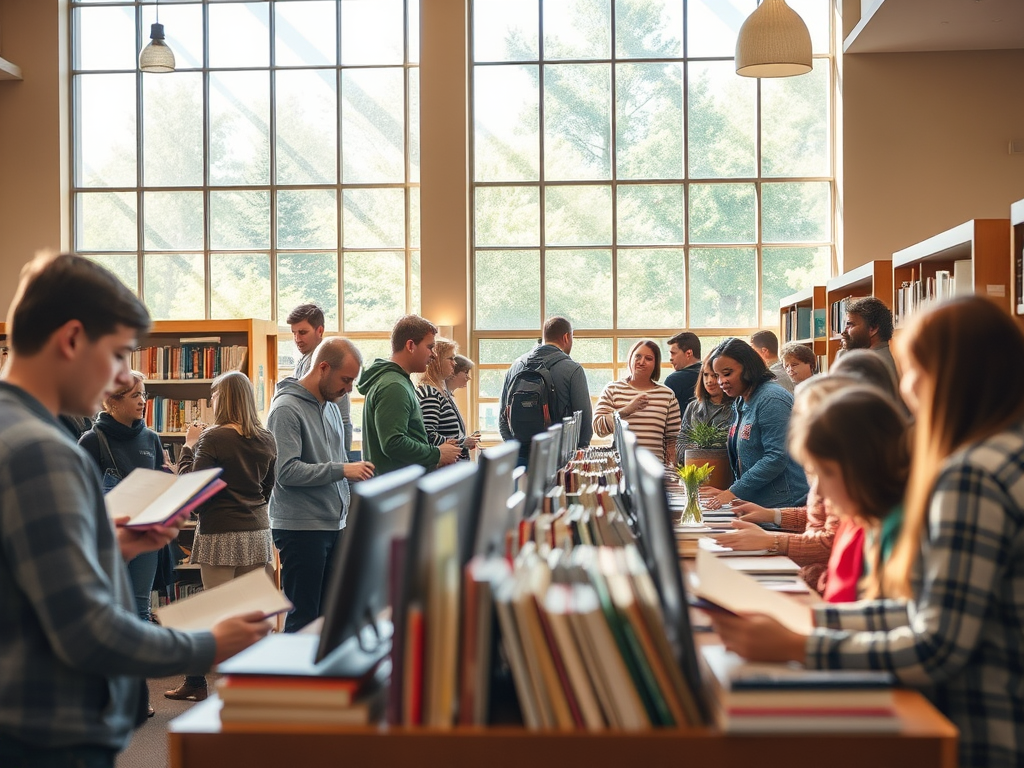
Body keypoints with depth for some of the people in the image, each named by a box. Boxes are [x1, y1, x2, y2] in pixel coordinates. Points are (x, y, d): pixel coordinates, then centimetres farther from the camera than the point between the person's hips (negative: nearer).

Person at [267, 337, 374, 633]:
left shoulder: (330, 405, 14)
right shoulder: (287, 409, -13)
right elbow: (287, 472, -21)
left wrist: (346, 506, 18)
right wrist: (342, 470, -20)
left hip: (333, 525, 8)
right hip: (300, 528, -8)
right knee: (303, 616, -2)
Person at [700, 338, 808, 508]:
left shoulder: (771, 399, -14)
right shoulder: (740, 403, 13)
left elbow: (776, 458, -21)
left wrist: (734, 492, -20)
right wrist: (726, 492, 6)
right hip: (754, 503, 8)